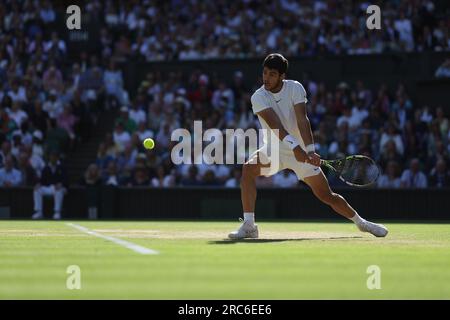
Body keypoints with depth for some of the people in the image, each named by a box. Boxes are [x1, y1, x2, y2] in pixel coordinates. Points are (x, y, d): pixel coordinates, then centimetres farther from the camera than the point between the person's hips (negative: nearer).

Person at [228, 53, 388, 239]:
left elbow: (302, 120, -24)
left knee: (326, 195, -1)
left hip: (301, 151, 0)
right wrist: (295, 147, -43)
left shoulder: (295, 88, -12)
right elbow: (274, 124, -29)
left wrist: (310, 150, -37)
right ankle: (249, 226, -26)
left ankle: (361, 223, 22)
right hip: (274, 149, 0)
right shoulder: (258, 97, -14)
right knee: (248, 169, -28)